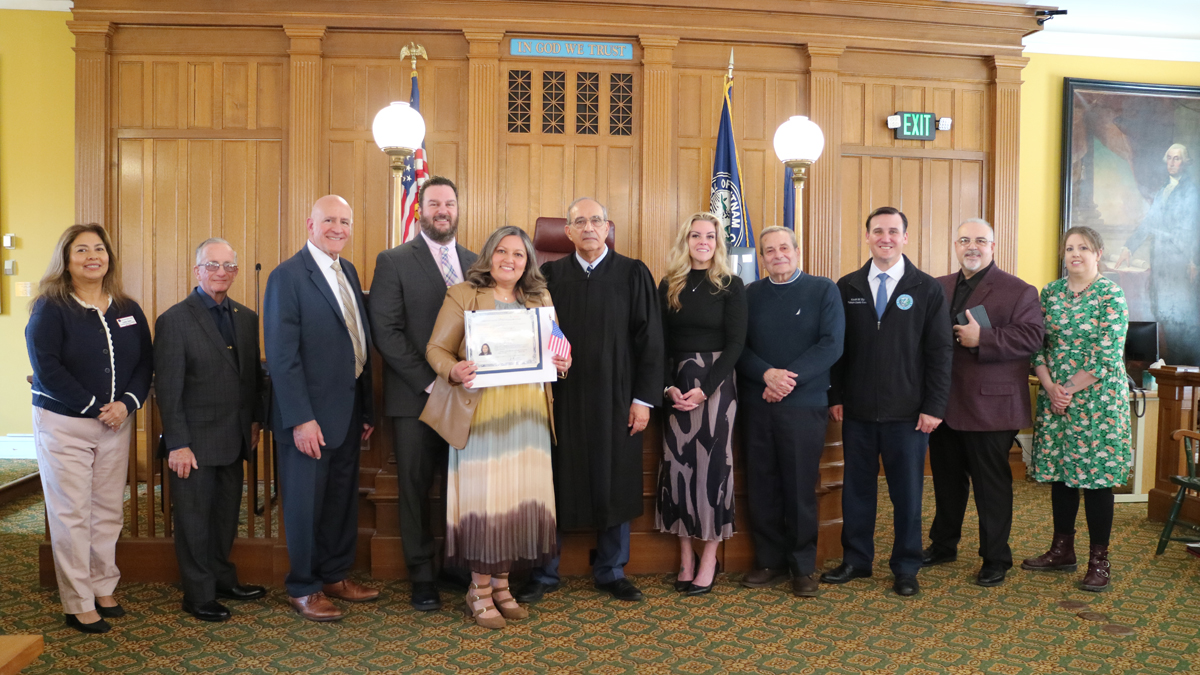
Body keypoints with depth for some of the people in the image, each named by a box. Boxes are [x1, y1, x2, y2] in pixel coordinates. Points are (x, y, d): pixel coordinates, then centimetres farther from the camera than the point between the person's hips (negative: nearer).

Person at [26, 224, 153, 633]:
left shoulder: (127, 310, 8)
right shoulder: (50, 308, -6)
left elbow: (145, 363, 5)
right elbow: (46, 369, -14)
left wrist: (127, 403, -12)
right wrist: (94, 408, -16)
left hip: (116, 424, 4)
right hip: (63, 425, -4)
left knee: (108, 511, 10)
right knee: (71, 515, 1)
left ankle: (103, 589, 24)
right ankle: (79, 605, 10)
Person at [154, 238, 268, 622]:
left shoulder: (247, 318, 9)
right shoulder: (174, 321, -8)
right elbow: (168, 388, -11)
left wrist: (255, 420, 10)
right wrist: (177, 444, -14)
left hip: (235, 438, 6)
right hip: (195, 442, -5)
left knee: (227, 515, 15)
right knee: (194, 518, 6)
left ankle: (223, 581, 30)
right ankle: (199, 596, 18)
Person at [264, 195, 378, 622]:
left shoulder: (348, 272, 11)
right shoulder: (288, 276, -12)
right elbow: (282, 355, -16)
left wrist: (367, 410, 10)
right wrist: (301, 419, -20)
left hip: (348, 411, 7)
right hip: (310, 415, -7)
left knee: (343, 500, 16)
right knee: (306, 503, 6)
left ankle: (335, 576, 32)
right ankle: (303, 589, 22)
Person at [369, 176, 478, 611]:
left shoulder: (475, 263, 13)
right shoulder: (394, 262, 1)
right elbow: (386, 332, -7)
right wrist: (430, 382, -13)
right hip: (415, 397, -3)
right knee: (416, 489, 5)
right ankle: (422, 579, 17)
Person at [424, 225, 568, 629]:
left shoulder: (540, 300, 15)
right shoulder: (462, 296, 2)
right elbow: (437, 348, 0)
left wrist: (562, 364, -1)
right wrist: (453, 372, -21)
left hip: (528, 415, 4)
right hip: (481, 412, -4)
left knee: (520, 497, 5)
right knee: (483, 496, -3)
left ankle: (502, 584, 20)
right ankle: (480, 591, 12)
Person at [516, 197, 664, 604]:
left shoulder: (634, 274, 1)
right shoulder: (550, 276, 4)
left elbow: (649, 340, -1)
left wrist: (643, 398, -6)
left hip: (615, 398, 0)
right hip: (562, 397, 1)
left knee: (615, 484, 8)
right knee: (555, 482, 6)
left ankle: (611, 571, 24)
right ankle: (543, 573, 20)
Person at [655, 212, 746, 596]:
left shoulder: (731, 286, 0)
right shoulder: (668, 286, 8)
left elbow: (735, 344, -6)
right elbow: (660, 343, 5)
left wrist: (704, 389, -14)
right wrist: (669, 387, -8)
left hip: (716, 385, -3)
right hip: (675, 387, 3)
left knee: (712, 463, 0)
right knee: (677, 464, 3)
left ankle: (709, 559, 9)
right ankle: (685, 557, 13)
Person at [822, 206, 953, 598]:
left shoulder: (927, 289, 0)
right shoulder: (847, 287, 6)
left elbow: (940, 352, -2)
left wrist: (934, 406, -8)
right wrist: (835, 397, 0)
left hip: (908, 413, -2)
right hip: (857, 410, 2)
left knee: (907, 491, 8)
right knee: (857, 486, 11)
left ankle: (906, 568, 22)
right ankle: (856, 560, 25)